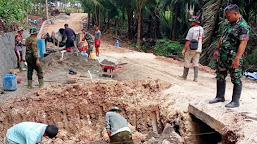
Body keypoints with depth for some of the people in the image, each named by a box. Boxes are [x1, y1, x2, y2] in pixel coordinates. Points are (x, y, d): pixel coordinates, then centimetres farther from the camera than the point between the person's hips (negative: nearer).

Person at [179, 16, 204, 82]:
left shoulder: (191, 29, -16)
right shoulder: (201, 29, 6)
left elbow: (188, 41, -20)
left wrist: (184, 49, -19)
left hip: (191, 49, -6)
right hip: (198, 49, 6)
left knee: (187, 62, 9)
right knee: (196, 63, 9)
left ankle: (185, 76, 20)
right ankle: (196, 78, 4)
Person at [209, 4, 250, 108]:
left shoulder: (243, 26, -17)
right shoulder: (229, 23, 12)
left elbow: (243, 43, -23)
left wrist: (237, 59, -28)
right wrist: (217, 49, 20)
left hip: (233, 58, -9)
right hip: (222, 56, 9)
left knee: (236, 80, 2)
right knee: (220, 77, 15)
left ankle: (235, 101, 10)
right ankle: (220, 97, 28)